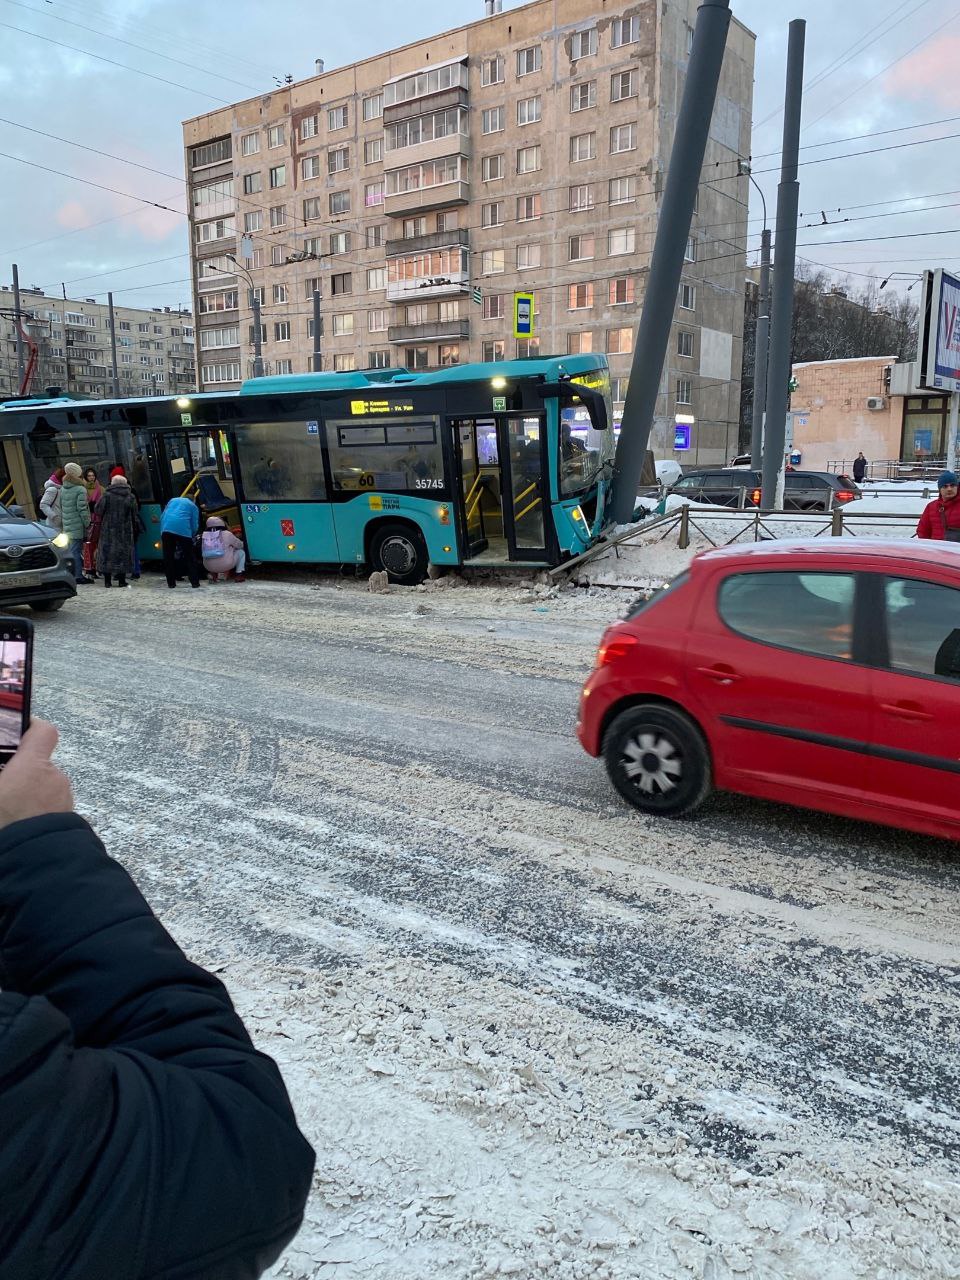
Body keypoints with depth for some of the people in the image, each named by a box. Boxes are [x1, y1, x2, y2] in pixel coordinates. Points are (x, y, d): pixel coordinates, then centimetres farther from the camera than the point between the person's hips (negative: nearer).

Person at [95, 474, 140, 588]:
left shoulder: (107, 496, -4)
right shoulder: (130, 497, 2)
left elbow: (98, 510, -5)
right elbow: (135, 516, 4)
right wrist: (136, 530, 12)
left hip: (108, 530, -1)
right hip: (125, 531, 1)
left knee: (107, 553, 6)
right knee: (123, 553, 6)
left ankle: (107, 581, 5)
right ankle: (122, 580, 5)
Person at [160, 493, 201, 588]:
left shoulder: (173, 500, 31)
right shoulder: (193, 506, 21)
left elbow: (162, 517, 24)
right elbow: (195, 525, 11)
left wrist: (162, 535, 27)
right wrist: (191, 537, 25)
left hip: (166, 528, 3)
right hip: (183, 530, -2)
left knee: (168, 556, 9)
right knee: (189, 556, 7)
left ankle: (171, 583, 10)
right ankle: (195, 582, 6)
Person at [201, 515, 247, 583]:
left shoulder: (204, 536, 4)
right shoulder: (227, 534, -4)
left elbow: (203, 553, 16)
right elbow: (240, 545, 9)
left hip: (209, 567, 4)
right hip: (225, 565, -4)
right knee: (241, 552, 18)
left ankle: (213, 575, 19)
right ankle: (238, 574, 10)